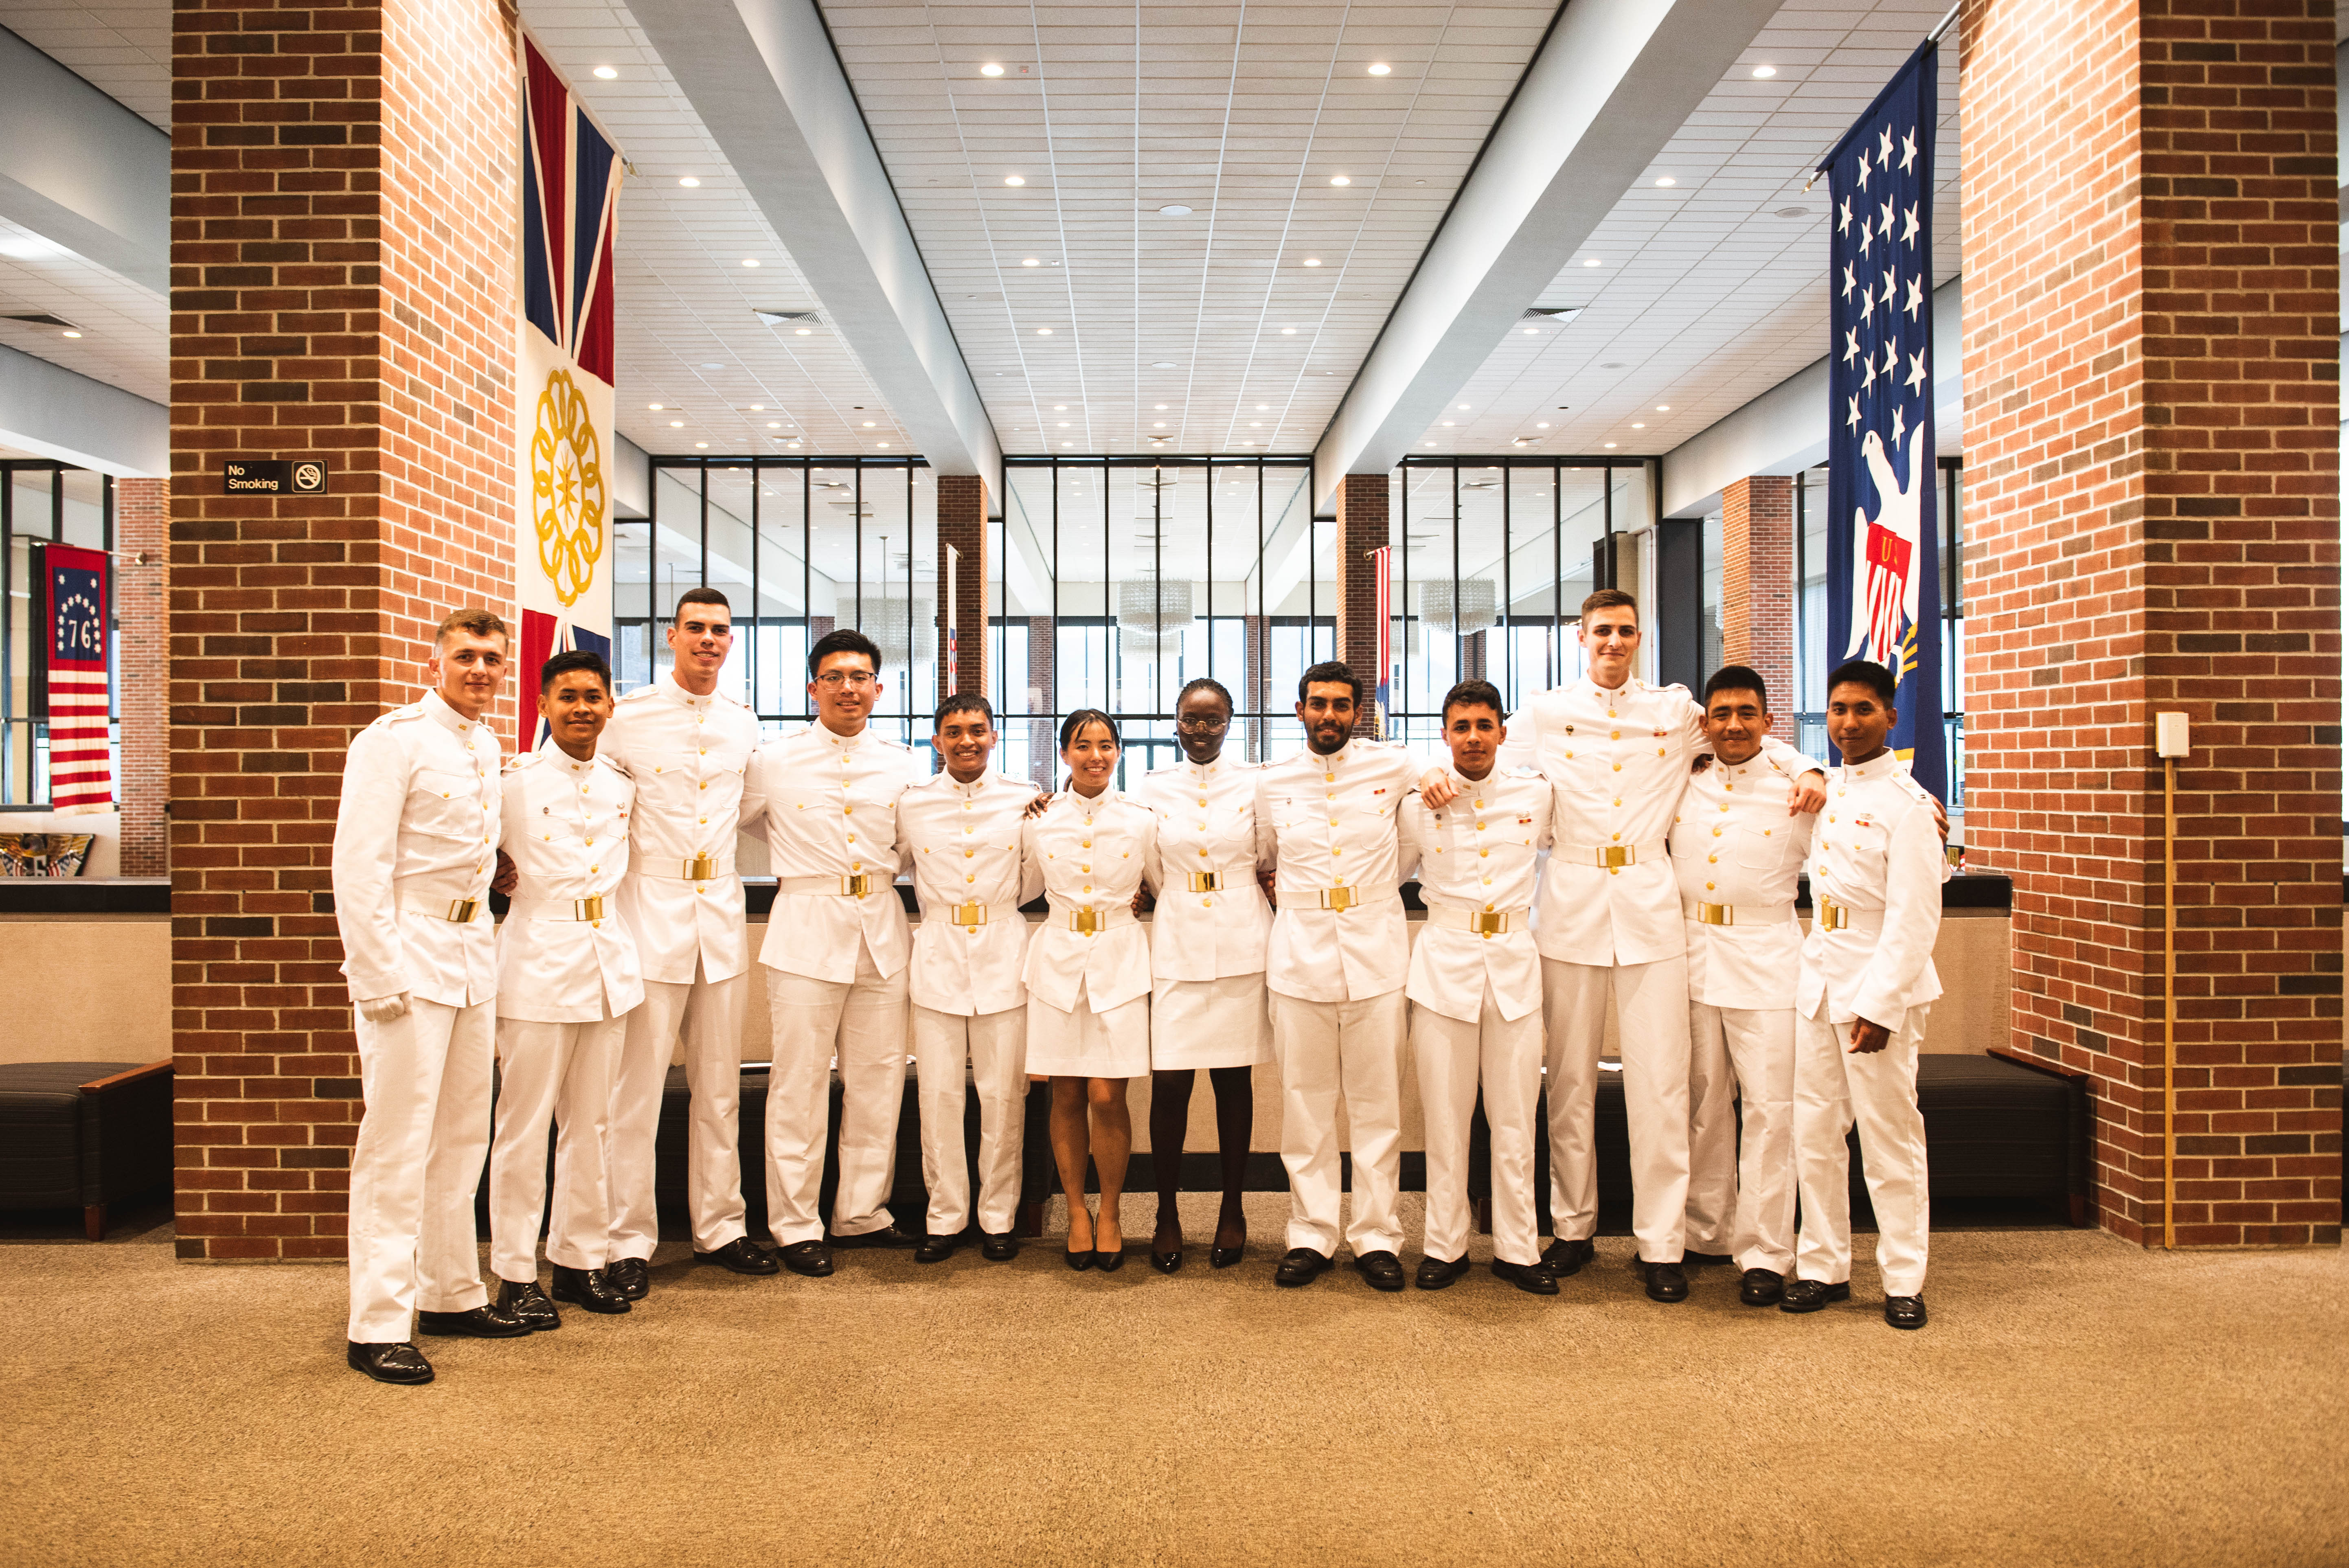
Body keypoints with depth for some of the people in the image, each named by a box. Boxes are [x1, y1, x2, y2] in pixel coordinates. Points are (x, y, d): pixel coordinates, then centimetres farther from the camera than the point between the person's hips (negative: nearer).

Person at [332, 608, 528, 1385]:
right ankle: (379, 1326, 4)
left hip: (472, 950, 8)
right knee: (397, 1143, -5)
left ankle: (451, 1293, 26)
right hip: (408, 951, -8)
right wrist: (379, 977, -18)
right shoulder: (393, 740, -11)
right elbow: (359, 866, -15)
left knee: (462, 1134, 14)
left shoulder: (487, 747, 13)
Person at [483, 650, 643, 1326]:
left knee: (590, 1123, 12)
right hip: (539, 961, -5)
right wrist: (495, 871, -5)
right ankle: (516, 1275, 11)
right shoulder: (513, 779, -5)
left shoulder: (623, 785, 10)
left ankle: (580, 1258, 23)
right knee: (525, 1125, 0)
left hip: (609, 962, 5)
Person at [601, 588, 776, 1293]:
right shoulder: (627, 718, -4)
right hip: (652, 910, -4)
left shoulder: (744, 723, 10)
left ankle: (720, 1226, 22)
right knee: (637, 1084, -1)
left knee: (720, 1083, 11)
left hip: (723, 911, 4)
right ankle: (630, 1241, 11)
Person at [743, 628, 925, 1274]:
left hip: (882, 932, 3)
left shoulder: (903, 765, 10)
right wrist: (798, 866, 7)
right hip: (806, 930, -3)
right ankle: (796, 1226, 11)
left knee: (878, 1081, 8)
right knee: (800, 1085, -1)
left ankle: (862, 1213, 22)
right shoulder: (775, 761, 2)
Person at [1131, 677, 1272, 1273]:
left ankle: (1232, 1211, 20)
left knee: (1234, 1080, 6)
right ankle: (1167, 1214, 12)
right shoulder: (1152, 788, 7)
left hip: (1241, 948, 0)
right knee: (1168, 1083, -3)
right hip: (1175, 948, 0)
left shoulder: (1255, 784, 4)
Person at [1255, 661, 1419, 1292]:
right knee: (1305, 1099, 4)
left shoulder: (1395, 768, 3)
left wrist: (1380, 887, 13)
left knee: (1377, 1100, 2)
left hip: (1377, 948, -1)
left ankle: (1376, 1236, 13)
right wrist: (1288, 902, 10)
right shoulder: (1272, 783, 8)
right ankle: (1311, 1234, 14)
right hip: (1299, 952, 1)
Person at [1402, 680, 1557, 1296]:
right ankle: (1445, 1246, 17)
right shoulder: (1420, 804, 2)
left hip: (1516, 965, 1)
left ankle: (1517, 1249, 17)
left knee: (1515, 1118, 5)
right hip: (1444, 963, -1)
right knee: (1445, 1116, 4)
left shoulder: (1537, 796, 4)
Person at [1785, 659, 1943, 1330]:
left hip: (1880, 988, -6)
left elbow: (1915, 918, -14)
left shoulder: (1906, 804, -10)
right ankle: (1824, 1267, 19)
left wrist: (1879, 1005, -18)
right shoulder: (1826, 791, 10)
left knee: (1890, 1141, 1)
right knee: (1815, 1134, 9)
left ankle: (1904, 1281, 13)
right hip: (1819, 983, 6)